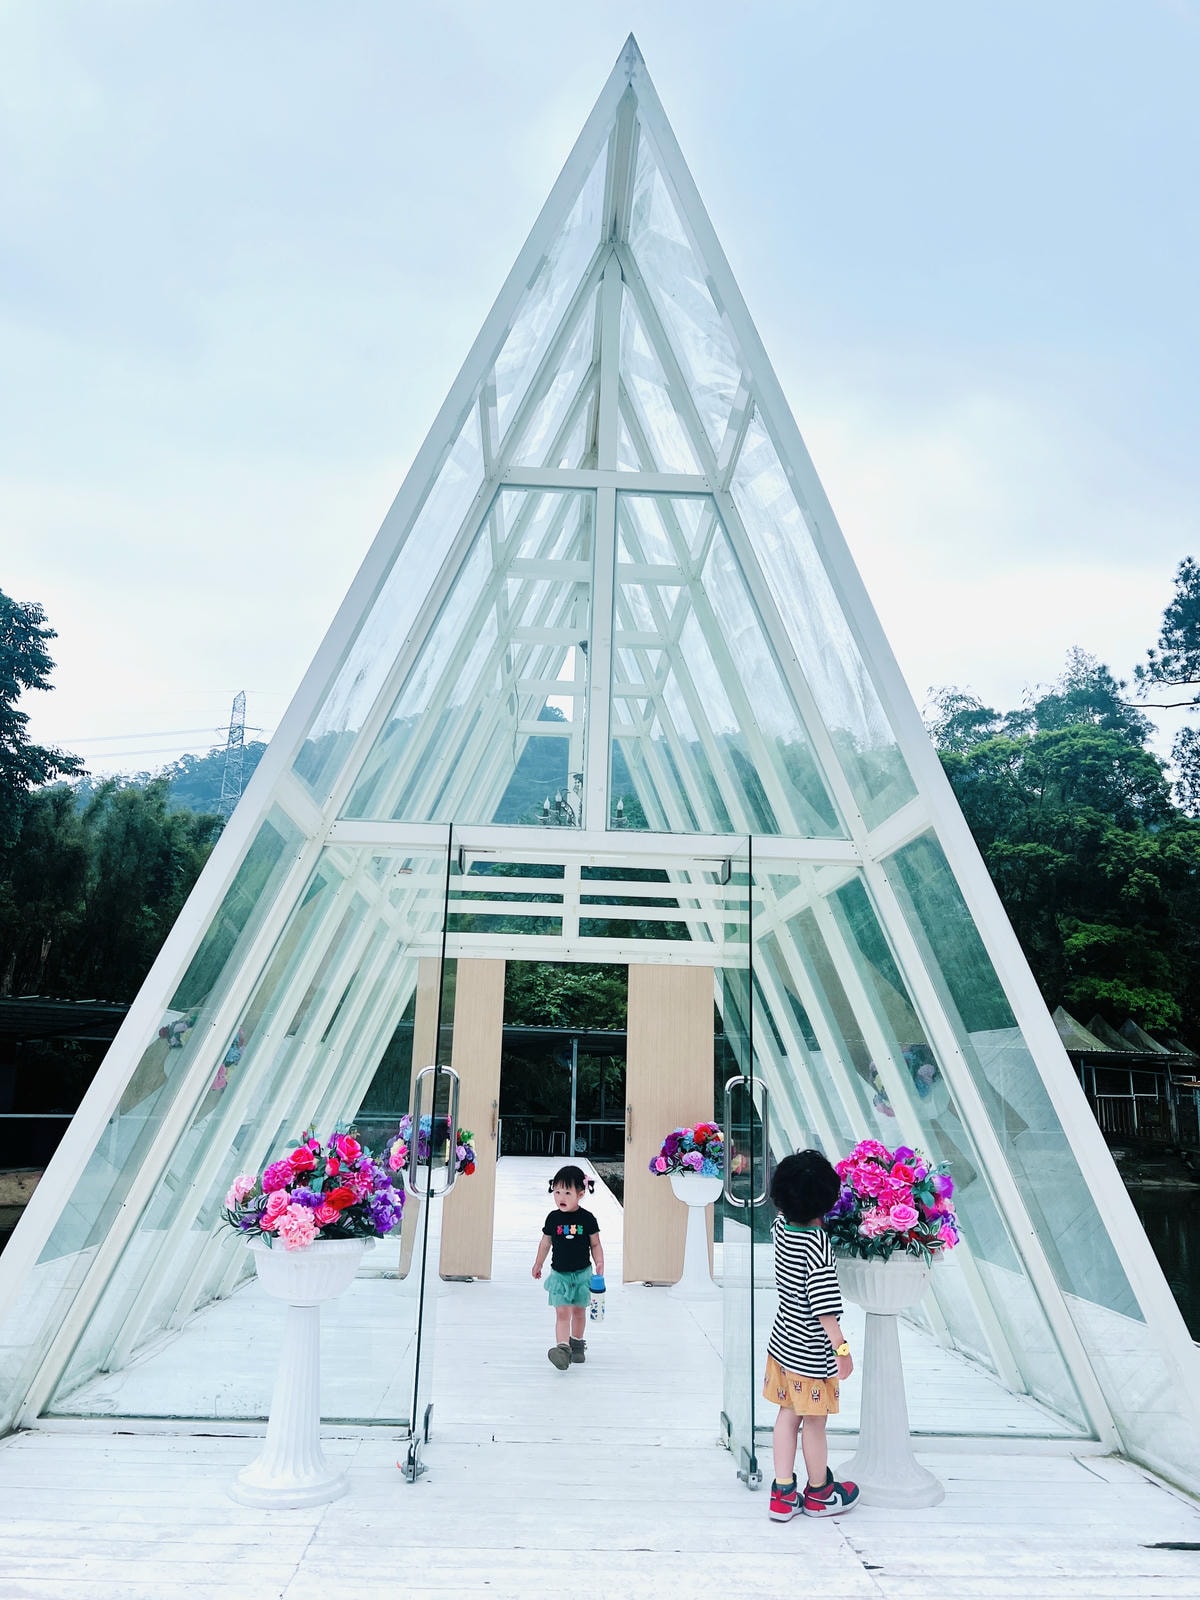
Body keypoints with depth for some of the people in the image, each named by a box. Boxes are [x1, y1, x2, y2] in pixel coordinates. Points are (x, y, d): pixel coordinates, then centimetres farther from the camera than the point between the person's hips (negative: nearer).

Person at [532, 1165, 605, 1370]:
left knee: (578, 1312, 15)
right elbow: (545, 1242, 7)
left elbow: (595, 1245, -1)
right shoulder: (553, 1218, -7)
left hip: (582, 1274, 0)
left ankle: (577, 1344, 33)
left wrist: (599, 1265, -12)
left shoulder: (587, 1219, -11)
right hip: (559, 1274, 0)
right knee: (562, 1313, -10)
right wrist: (538, 1264, 17)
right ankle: (563, 1348, -16)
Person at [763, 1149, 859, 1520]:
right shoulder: (817, 1244, -28)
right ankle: (819, 1494, 32)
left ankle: (783, 1495, 27)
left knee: (788, 1416, 18)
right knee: (814, 1424, 13)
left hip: (782, 1342, 7)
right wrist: (842, 1348, -17)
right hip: (811, 1352, -7)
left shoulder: (781, 1226, -7)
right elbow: (824, 1308, -26)